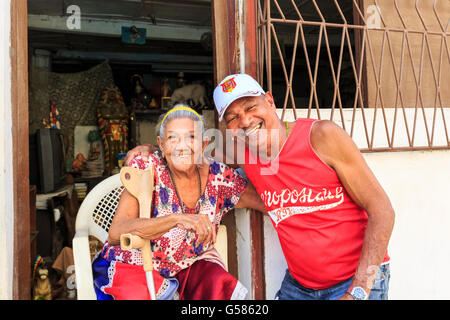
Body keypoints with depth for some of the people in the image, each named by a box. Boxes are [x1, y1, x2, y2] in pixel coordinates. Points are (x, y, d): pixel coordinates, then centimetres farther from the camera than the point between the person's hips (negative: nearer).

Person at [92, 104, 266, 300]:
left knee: (223, 288, -20)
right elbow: (115, 234, -28)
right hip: (137, 265, -3)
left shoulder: (218, 176, -10)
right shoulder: (147, 170, -18)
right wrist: (177, 219, -39)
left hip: (191, 264, 3)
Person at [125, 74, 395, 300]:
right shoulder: (242, 155, -2)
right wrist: (151, 150, 4)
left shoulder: (321, 136, -15)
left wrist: (358, 292, -18)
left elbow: (382, 210, -14)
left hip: (360, 279, -3)